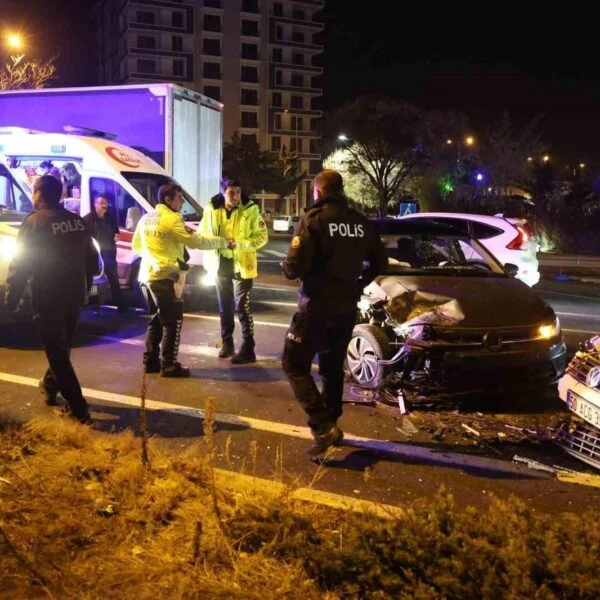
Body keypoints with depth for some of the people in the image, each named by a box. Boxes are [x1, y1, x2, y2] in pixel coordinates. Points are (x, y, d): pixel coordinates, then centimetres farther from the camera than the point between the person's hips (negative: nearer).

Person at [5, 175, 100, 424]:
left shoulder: (35, 221, -10)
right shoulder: (77, 221, 8)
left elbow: (20, 263, -12)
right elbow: (92, 259, 13)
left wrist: (12, 297, -3)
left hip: (48, 299, -6)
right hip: (75, 296, 6)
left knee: (57, 353, -1)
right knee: (61, 348, 23)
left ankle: (79, 409, -4)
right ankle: (50, 386, 42)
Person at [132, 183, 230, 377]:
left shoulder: (146, 218, 13)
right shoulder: (171, 219, -13)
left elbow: (136, 247, 21)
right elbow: (196, 242, -14)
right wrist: (223, 242, -3)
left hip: (146, 276, 8)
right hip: (165, 277, -8)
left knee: (157, 319, 18)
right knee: (173, 321, 0)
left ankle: (151, 361, 21)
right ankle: (169, 365, 1)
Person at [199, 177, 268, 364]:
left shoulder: (250, 209, -11)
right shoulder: (211, 209, -3)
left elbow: (262, 237, -10)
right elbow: (203, 233, 6)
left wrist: (239, 244, -24)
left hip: (242, 264, -4)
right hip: (221, 263, 4)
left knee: (242, 307, -6)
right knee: (225, 306, 14)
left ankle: (248, 350, 0)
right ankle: (227, 343, 29)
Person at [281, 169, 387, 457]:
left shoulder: (314, 219, -13)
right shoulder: (361, 222, 5)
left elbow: (295, 266, -20)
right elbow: (380, 262, 13)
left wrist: (285, 267, 2)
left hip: (316, 307, -6)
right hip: (346, 308, 7)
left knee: (294, 365, 3)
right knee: (333, 367, 19)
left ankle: (323, 427, -8)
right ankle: (330, 425, 27)